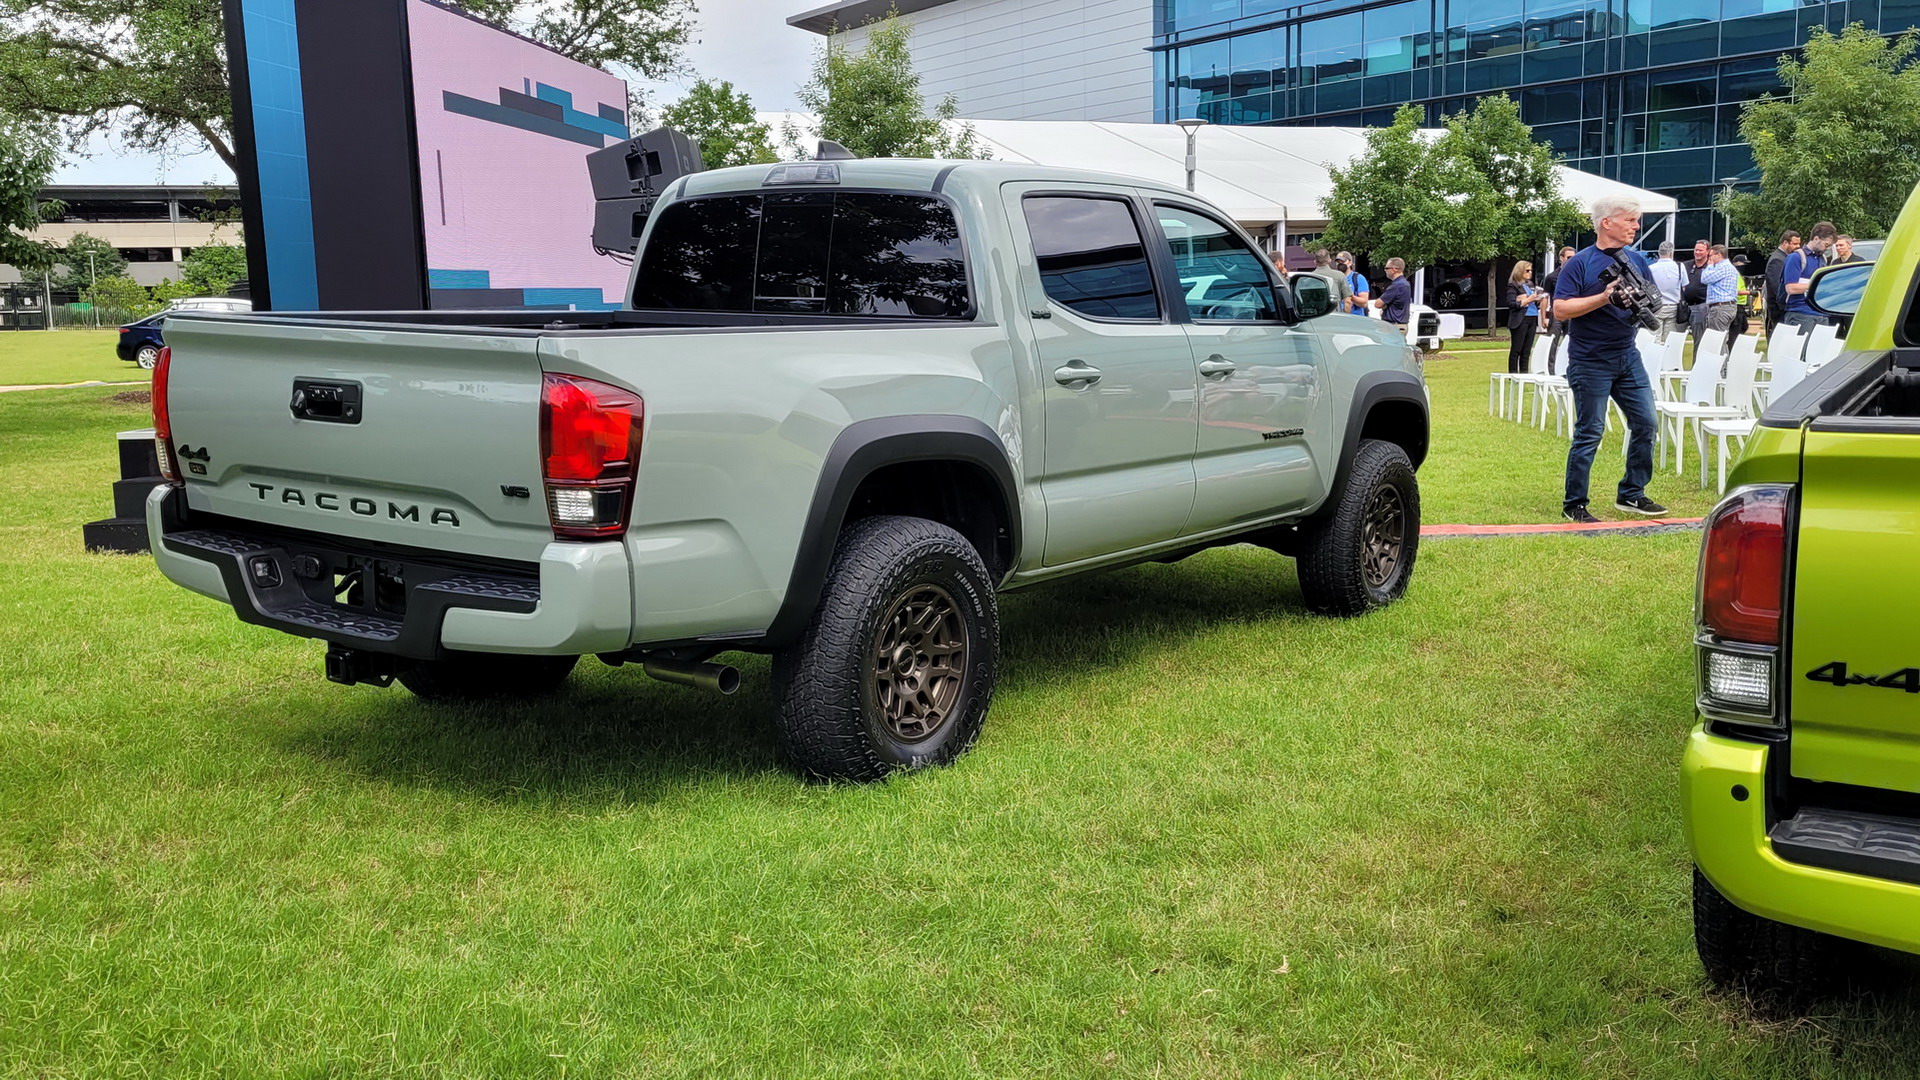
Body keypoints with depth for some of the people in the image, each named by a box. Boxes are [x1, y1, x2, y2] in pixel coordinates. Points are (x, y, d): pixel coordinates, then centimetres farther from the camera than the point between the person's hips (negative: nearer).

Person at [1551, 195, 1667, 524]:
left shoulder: (1636, 260, 10)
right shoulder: (1580, 263, -8)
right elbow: (1560, 309, -15)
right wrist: (1603, 298, -23)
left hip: (1628, 356, 6)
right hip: (1591, 362, -6)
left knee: (1645, 422, 5)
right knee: (1589, 433, -3)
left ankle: (1632, 495, 19)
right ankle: (1573, 505, 7)